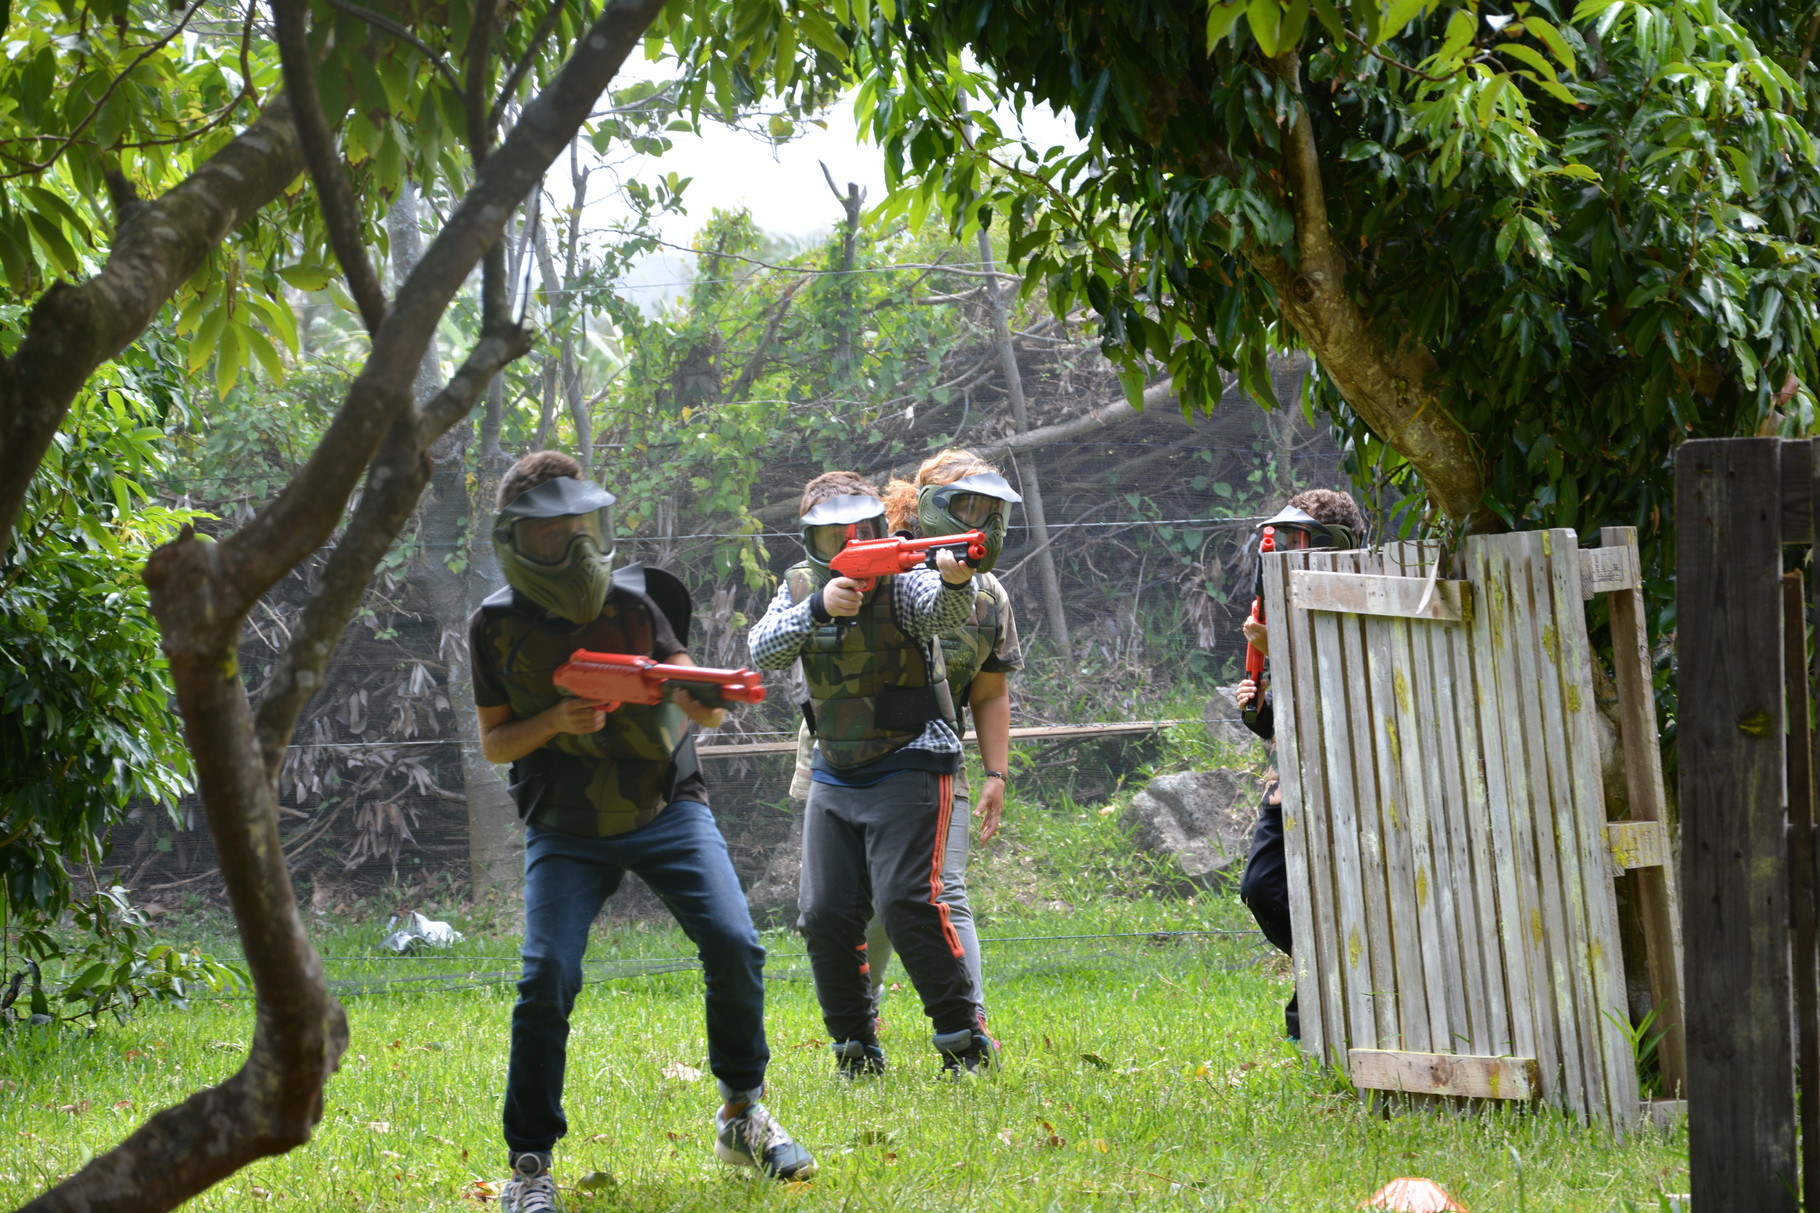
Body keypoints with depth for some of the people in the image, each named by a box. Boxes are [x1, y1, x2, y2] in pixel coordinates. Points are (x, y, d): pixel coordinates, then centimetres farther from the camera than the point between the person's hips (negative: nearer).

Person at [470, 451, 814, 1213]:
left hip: (666, 810, 1)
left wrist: (702, 698, -29)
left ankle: (743, 1118, 4)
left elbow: (701, 707, -4)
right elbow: (494, 744, 0)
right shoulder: (496, 627, -5)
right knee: (546, 978, -17)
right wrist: (556, 722, -20)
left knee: (734, 946, -16)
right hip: (566, 833, -1)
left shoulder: (632, 601, -4)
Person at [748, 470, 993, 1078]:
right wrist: (819, 607, -27)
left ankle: (964, 1039, -9)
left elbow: (945, 609, -30)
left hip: (909, 767, -5)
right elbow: (763, 651, -10)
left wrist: (955, 579, -54)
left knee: (907, 902, -18)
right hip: (834, 777, 5)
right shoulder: (800, 587, 6)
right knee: (825, 915, 0)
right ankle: (856, 1051, 13)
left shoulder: (900, 579, -8)